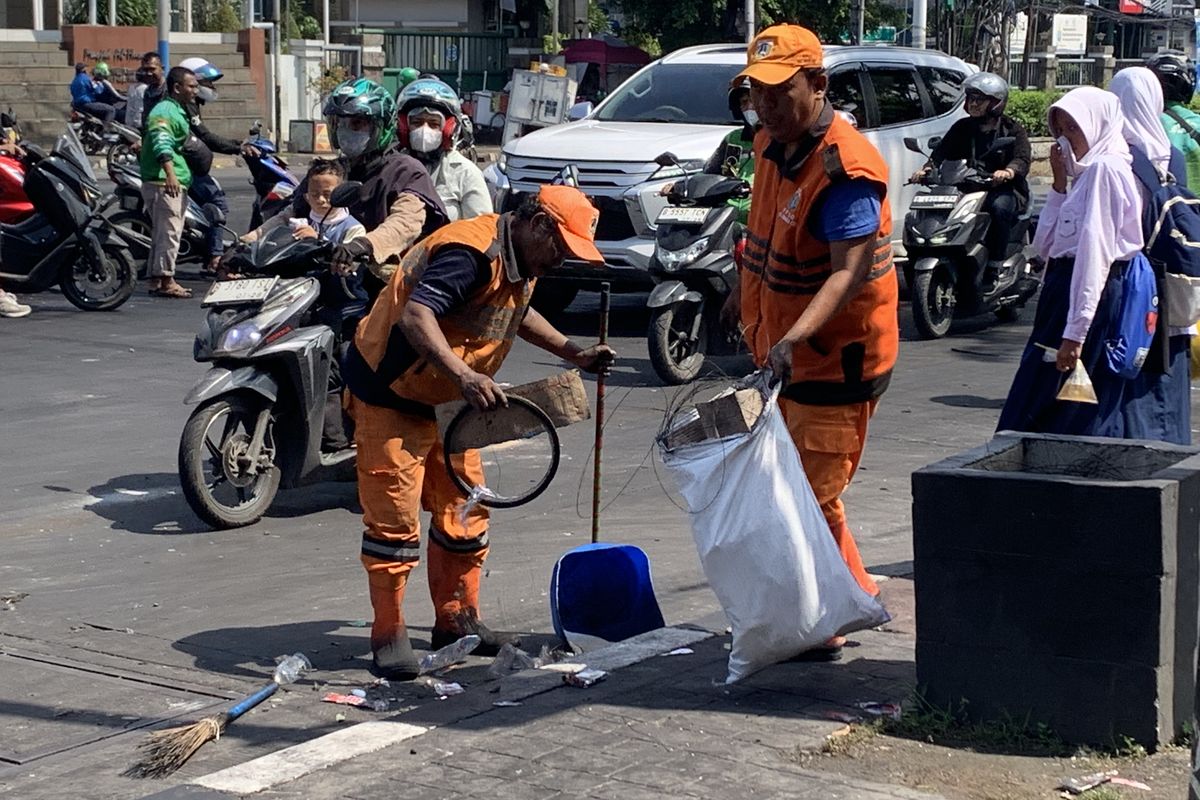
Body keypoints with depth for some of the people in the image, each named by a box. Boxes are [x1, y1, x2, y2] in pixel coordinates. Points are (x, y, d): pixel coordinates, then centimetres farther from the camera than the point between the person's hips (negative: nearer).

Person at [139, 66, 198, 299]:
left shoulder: (178, 111, 21)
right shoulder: (164, 111, -13)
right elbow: (161, 143, -29)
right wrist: (170, 173, -43)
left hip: (176, 184, 11)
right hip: (164, 183, -11)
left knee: (161, 233, 12)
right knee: (169, 232, -13)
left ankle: (156, 280, 16)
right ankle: (165, 281, -13)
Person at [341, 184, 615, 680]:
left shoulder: (520, 262, 5)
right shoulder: (472, 253, -27)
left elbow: (515, 314, 27)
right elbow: (415, 315, -40)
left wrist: (573, 352, 18)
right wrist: (463, 375, -51)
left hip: (448, 403, 10)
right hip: (391, 396, -10)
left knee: (463, 512, 11)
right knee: (394, 517, -6)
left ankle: (457, 620, 22)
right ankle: (388, 634, 2)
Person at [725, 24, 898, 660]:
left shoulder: (845, 167, -24)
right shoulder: (771, 145, 5)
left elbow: (849, 273, -32)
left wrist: (795, 336, -43)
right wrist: (743, 295, 28)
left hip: (834, 355, -10)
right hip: (782, 348, 10)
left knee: (813, 494, -5)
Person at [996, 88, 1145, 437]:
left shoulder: (1105, 169, -11)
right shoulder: (1088, 171, 20)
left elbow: (1095, 252, -20)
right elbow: (1045, 244, 17)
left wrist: (1075, 332, -25)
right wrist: (1059, 183, 8)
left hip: (1088, 292, -10)